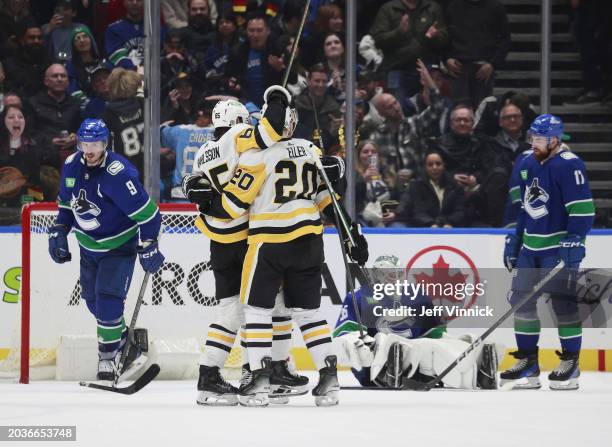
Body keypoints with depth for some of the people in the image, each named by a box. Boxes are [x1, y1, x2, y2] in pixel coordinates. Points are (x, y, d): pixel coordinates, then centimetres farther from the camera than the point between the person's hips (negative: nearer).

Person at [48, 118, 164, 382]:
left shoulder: (118, 174, -27)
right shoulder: (71, 166, -5)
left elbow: (147, 212, -23)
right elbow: (66, 203, 14)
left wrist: (148, 247, -23)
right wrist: (58, 232, 6)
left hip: (119, 246, -7)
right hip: (89, 247, 7)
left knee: (108, 299, -17)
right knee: (94, 302, 11)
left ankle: (108, 357, -2)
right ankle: (126, 345, 32)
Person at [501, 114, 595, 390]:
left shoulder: (568, 165, -15)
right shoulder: (527, 164, 11)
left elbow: (582, 209, -19)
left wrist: (573, 243, -24)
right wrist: (513, 241, 19)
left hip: (559, 245, -8)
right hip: (531, 245, 8)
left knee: (563, 302, -8)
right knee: (521, 300, 5)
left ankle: (570, 364, 1)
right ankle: (528, 364, 12)